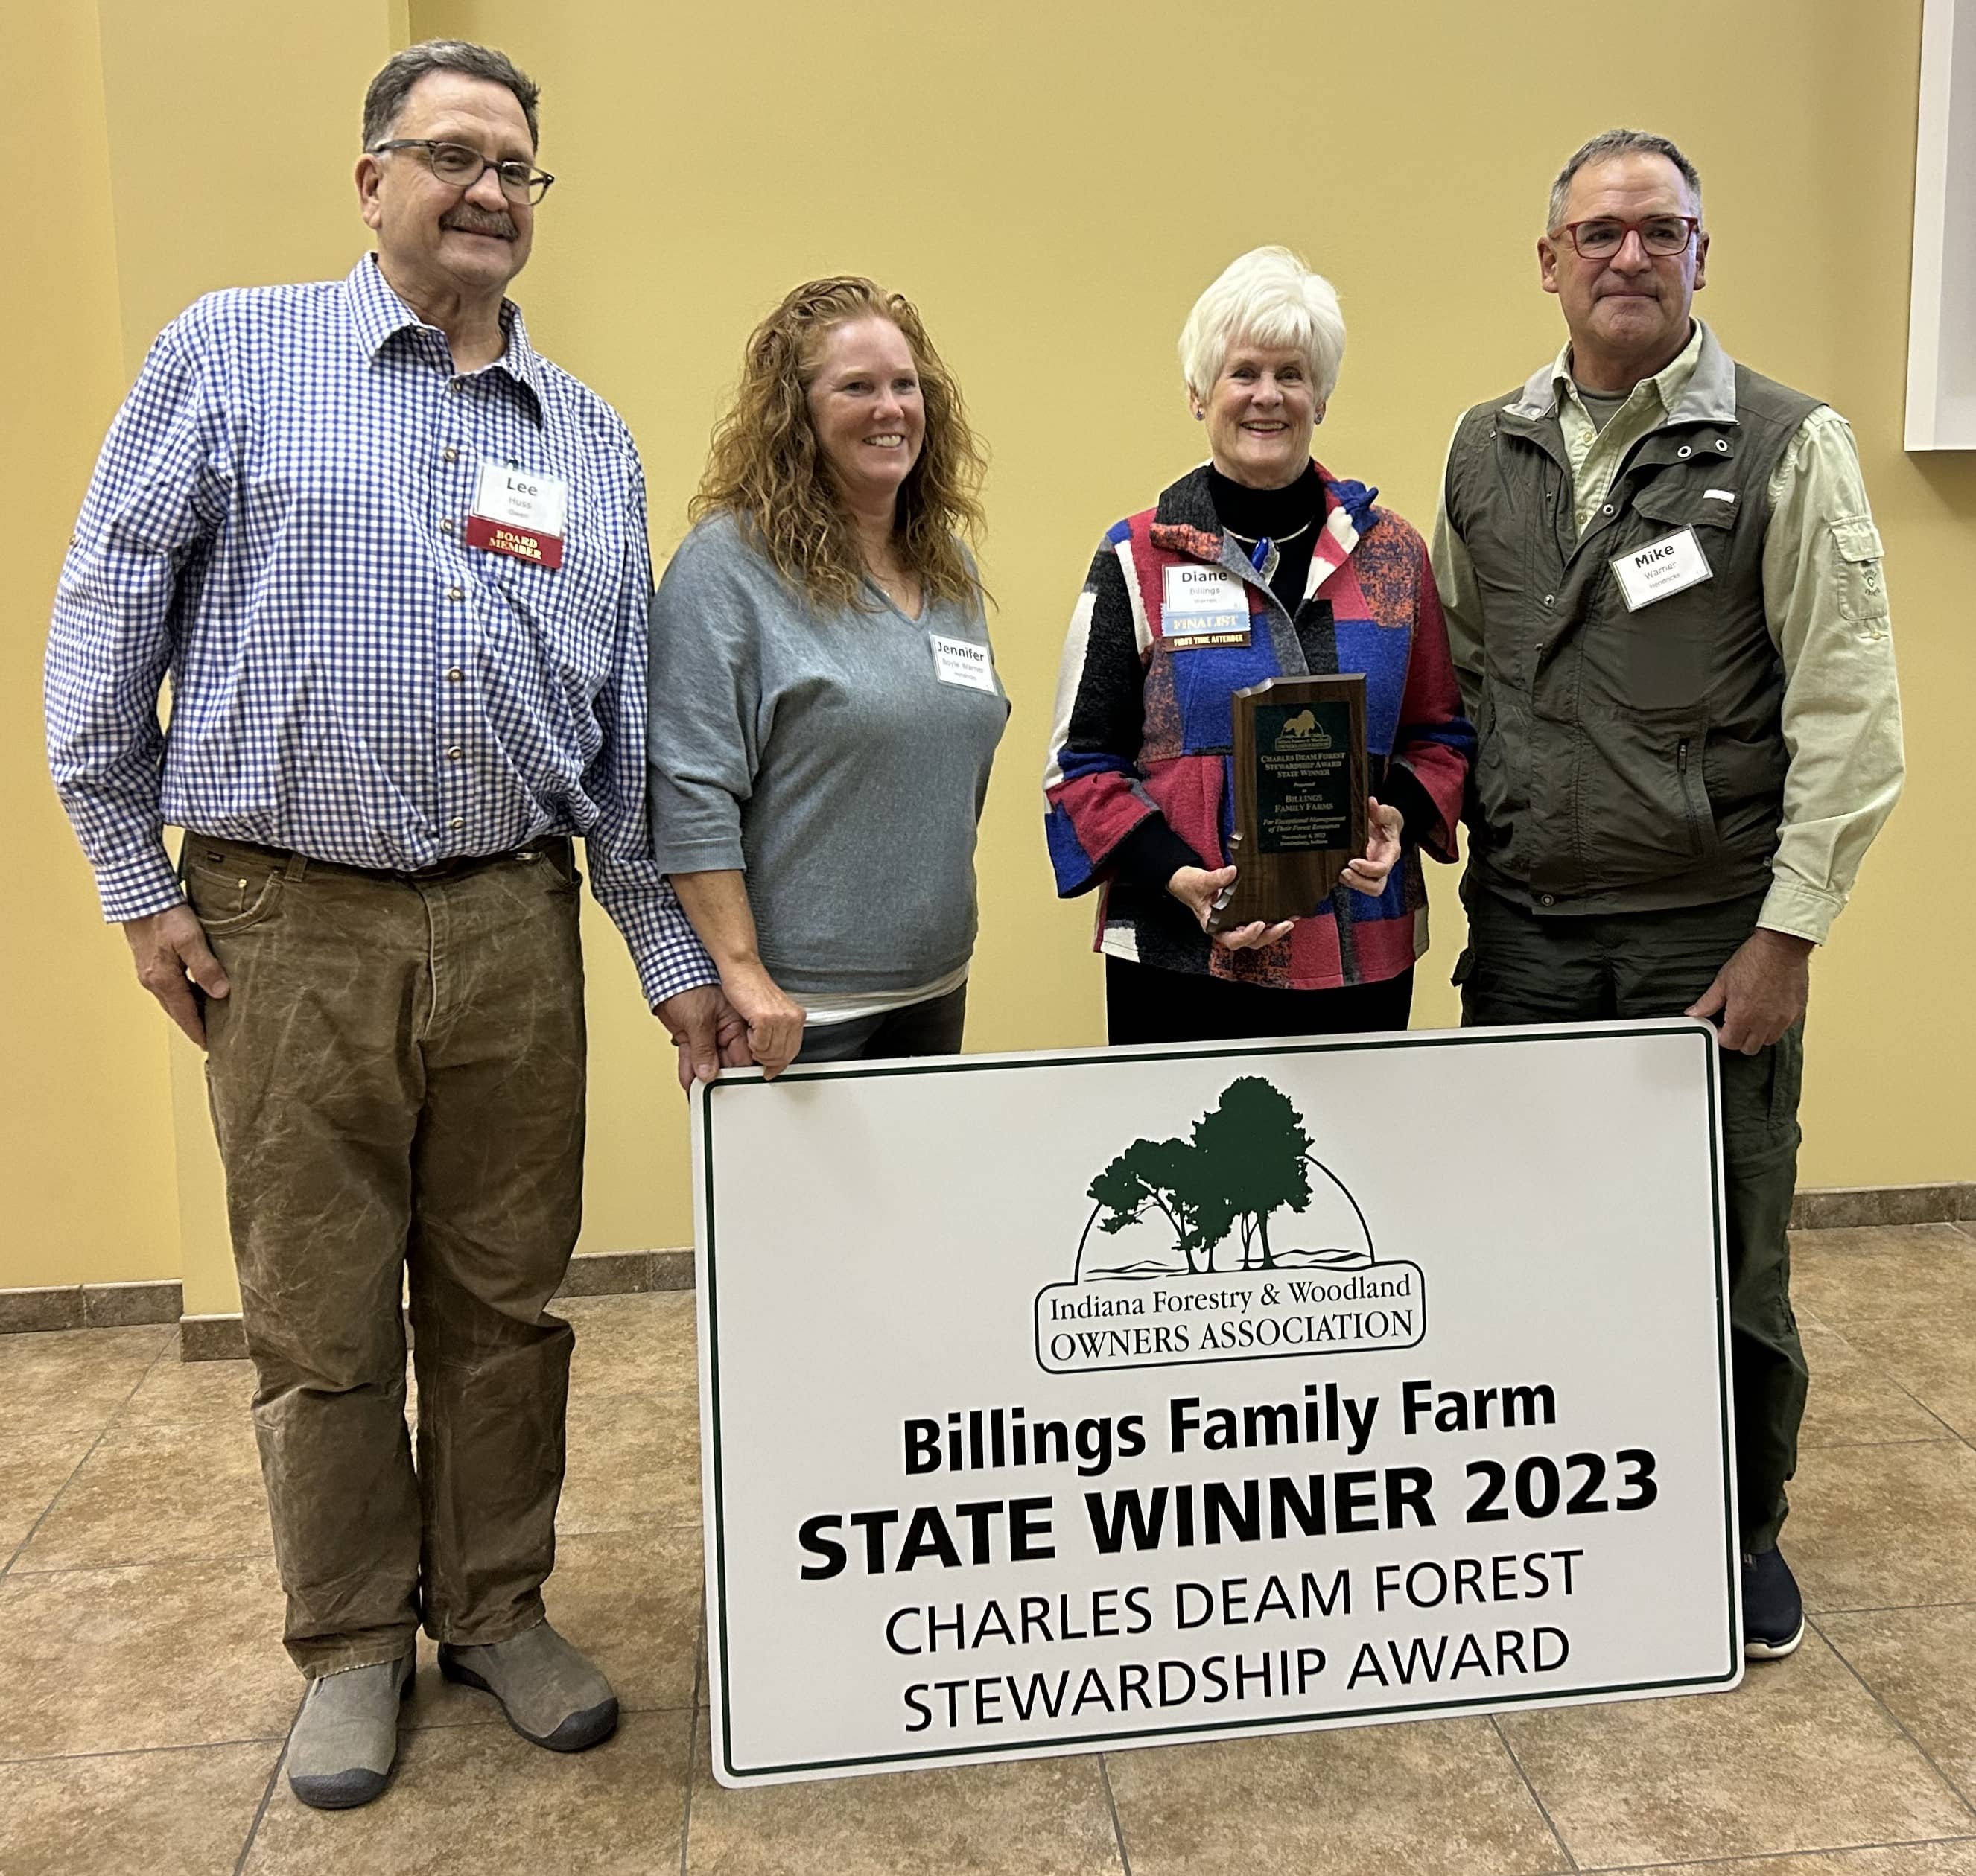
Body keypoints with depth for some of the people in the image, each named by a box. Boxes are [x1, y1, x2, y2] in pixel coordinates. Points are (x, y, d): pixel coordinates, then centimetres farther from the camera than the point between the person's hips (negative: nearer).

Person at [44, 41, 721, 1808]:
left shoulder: (590, 437, 11)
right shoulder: (231, 356, 2)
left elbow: (631, 722, 10)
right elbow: (107, 621, 2)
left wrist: (680, 961, 5)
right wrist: (137, 880, -1)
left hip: (514, 921, 3)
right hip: (291, 919, -2)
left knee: (504, 1299, 11)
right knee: (320, 1314, 8)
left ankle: (497, 1608, 29)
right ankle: (354, 1641, 26)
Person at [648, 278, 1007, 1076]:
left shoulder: (950, 567, 11)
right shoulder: (728, 565, -12)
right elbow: (691, 797, -17)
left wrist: (939, 939, 18)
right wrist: (742, 974, -21)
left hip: (934, 993, 7)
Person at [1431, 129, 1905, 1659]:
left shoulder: (1785, 446, -5)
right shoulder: (1487, 451, 8)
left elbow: (1849, 712, -8)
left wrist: (1787, 932, -12)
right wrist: (1463, 836, 4)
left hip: (1710, 929, -3)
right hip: (1528, 927, 4)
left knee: (1726, 1248, 8)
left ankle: (1743, 1532, 30)